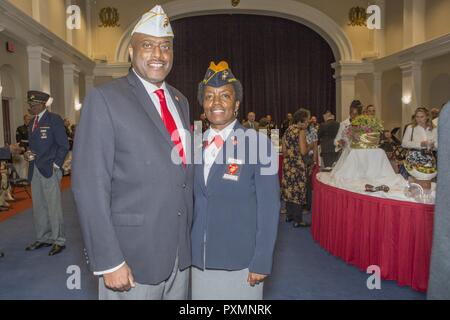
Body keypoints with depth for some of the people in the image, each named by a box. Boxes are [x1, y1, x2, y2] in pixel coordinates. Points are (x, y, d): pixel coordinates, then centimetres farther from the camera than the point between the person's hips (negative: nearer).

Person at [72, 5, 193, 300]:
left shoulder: (180, 101, 9)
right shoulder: (105, 98, -11)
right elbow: (89, 185, -15)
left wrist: (189, 237, 10)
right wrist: (109, 262, -17)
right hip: (133, 255, -5)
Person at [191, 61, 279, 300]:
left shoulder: (258, 144, -10)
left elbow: (269, 207, -10)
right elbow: (191, 199, 9)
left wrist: (262, 262, -11)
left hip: (241, 262, -4)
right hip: (199, 260, 4)